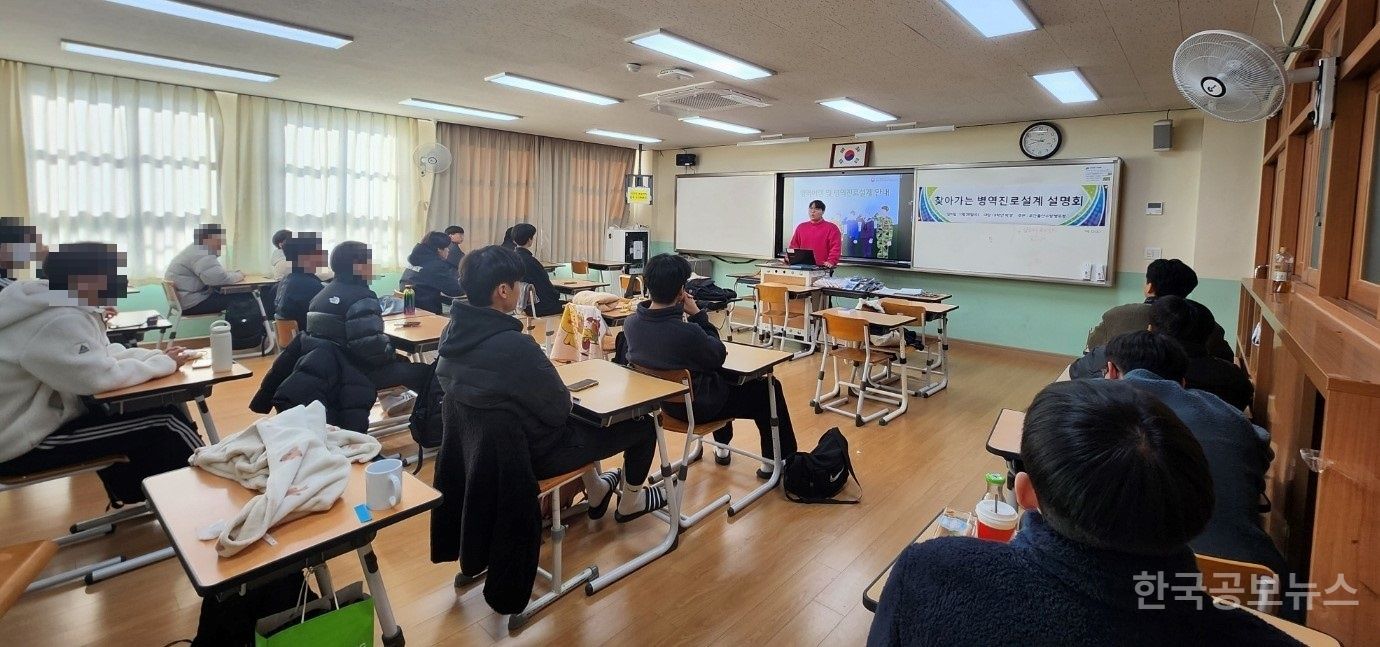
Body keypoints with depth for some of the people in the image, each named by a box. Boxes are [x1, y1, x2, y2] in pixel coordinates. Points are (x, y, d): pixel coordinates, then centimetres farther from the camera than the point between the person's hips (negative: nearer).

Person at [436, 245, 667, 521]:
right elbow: (559, 409, -22)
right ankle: (630, 503, 32)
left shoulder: (453, 331, -8)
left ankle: (596, 491, 49)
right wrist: (567, 394, -2)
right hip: (536, 452, -8)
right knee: (643, 423, 8)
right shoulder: (514, 346, -34)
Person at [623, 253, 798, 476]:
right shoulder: (686, 332, -37)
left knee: (718, 375, 36)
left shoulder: (631, 323, -15)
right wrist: (697, 315, -14)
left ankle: (722, 447, 48)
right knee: (768, 388, 13)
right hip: (699, 405, -7)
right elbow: (719, 356, -16)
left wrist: (681, 314, -5)